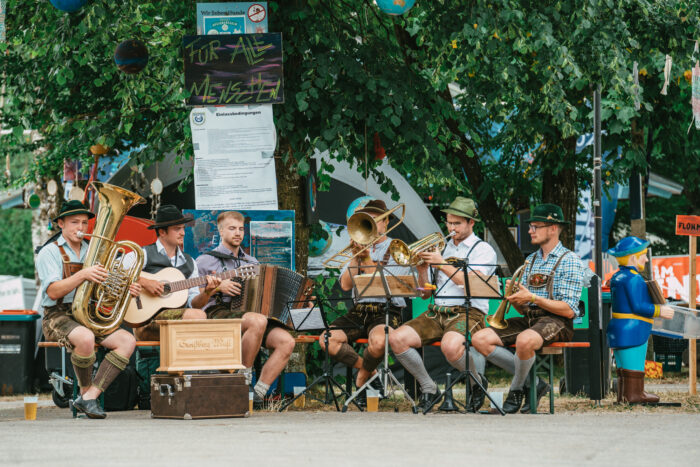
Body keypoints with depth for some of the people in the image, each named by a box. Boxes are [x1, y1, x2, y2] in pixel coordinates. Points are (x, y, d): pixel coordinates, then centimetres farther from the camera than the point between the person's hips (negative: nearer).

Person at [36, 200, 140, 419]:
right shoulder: (50, 253, -3)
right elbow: (53, 292, -17)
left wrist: (126, 289, -6)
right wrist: (83, 275, -29)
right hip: (58, 316, -6)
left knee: (127, 341, -18)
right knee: (85, 338, -38)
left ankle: (90, 396, -22)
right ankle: (85, 389, -13)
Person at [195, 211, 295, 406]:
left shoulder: (251, 262, 26)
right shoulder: (206, 261, 9)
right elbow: (195, 303, 2)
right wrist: (216, 288, -15)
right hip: (216, 315, -6)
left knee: (286, 341, -22)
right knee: (258, 321, -37)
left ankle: (259, 392, -19)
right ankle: (244, 379, -23)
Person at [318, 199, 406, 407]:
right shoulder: (360, 248, 17)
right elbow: (345, 284, 3)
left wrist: (367, 259, -14)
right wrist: (356, 256, -5)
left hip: (386, 310, -5)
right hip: (358, 311, 5)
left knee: (378, 341, -38)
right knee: (326, 339, -20)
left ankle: (363, 377, -5)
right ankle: (369, 370, -1)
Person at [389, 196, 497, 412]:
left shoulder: (483, 250, 3)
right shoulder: (441, 248, 20)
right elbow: (425, 294, 18)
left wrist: (442, 264, -15)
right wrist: (422, 270, -2)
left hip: (468, 312, -6)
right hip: (436, 312, 6)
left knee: (450, 346, -38)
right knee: (396, 339, -18)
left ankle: (477, 381, -5)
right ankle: (429, 389, -1)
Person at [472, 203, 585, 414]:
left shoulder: (569, 261, -5)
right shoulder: (531, 260, 18)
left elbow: (569, 310, -14)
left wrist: (533, 298, -19)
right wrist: (514, 298, -6)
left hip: (556, 322, -8)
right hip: (529, 318, 8)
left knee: (524, 340, -40)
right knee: (480, 339, -13)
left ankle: (516, 391, -12)